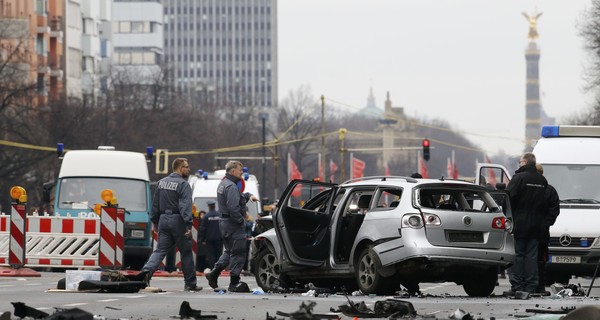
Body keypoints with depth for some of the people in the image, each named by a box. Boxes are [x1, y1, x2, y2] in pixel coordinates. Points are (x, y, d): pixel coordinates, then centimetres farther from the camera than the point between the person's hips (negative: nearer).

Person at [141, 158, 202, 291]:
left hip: (163, 220, 6)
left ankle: (147, 270, -23)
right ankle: (190, 283, 12)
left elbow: (155, 204, 17)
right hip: (178, 221, -6)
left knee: (160, 250, 3)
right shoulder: (183, 184, -11)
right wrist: (188, 225, -23)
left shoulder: (162, 182, 12)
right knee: (186, 252, 6)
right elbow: (186, 205, -20)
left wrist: (154, 221, 23)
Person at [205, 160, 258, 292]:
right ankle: (234, 283, -2)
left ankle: (214, 274, 15)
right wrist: (241, 220, -17)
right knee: (238, 253, -4)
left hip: (224, 222, 10)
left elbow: (237, 196, 28)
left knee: (229, 251, 21)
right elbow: (233, 207, -27)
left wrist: (248, 195, 12)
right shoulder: (231, 186, -19)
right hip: (233, 225, -10)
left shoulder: (223, 184, 16)